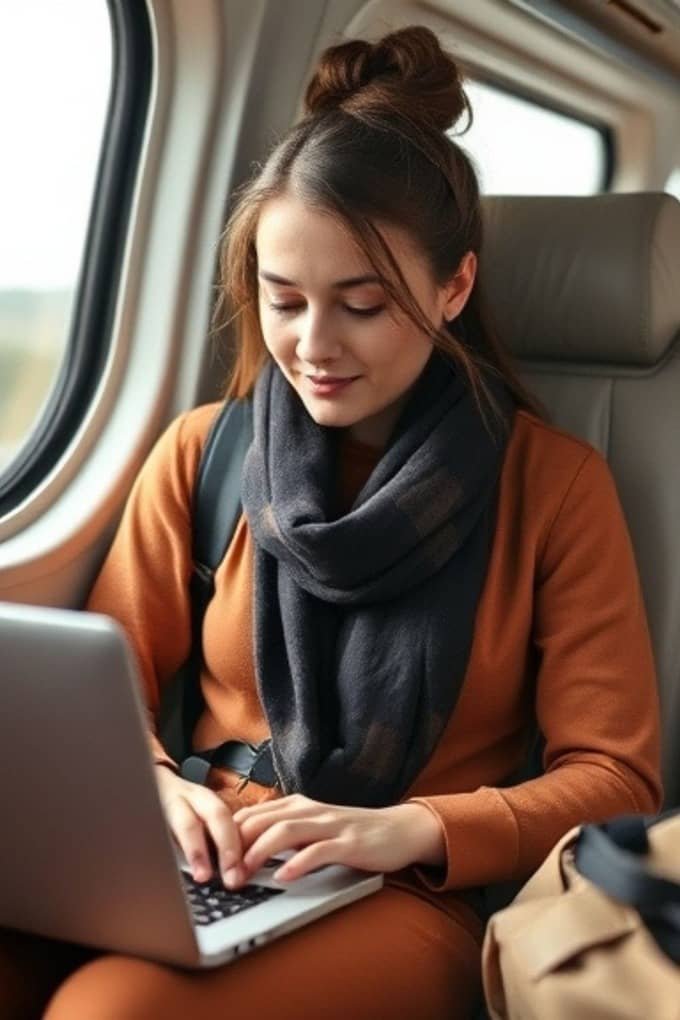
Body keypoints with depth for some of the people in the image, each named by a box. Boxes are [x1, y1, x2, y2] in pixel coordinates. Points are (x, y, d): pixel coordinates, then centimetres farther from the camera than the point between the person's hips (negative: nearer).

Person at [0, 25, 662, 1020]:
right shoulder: (203, 452, 7)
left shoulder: (553, 480, -1)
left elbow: (615, 778, -2)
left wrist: (412, 829, -19)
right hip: (192, 873, 3)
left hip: (413, 897, -2)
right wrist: (153, 783, -13)